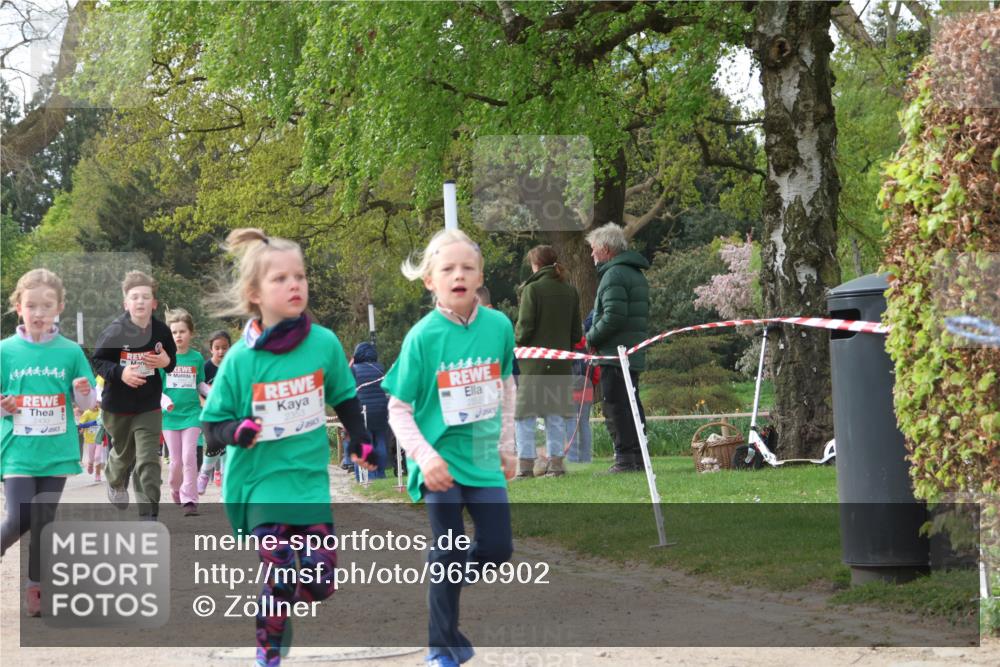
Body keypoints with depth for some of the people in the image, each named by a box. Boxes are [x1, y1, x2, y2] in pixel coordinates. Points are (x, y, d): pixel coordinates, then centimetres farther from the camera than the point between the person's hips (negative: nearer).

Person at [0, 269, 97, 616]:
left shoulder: (71, 352, 0)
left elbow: (87, 403, 5)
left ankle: (34, 588, 18)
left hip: (56, 451, 1)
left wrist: (84, 393, -16)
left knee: (44, 522, 6)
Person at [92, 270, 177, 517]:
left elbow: (172, 360, 7)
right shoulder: (115, 331, -16)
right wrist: (120, 372, -26)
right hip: (117, 406, 0)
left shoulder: (161, 331, -8)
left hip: (149, 406, 0)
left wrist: (167, 362, -16)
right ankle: (115, 481, 56)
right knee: (124, 453, 22)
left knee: (149, 462, -9)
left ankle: (149, 515, -6)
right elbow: (98, 361, -9)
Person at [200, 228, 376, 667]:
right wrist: (235, 431, -22)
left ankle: (280, 611, 33)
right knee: (279, 582, -7)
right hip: (262, 484, -2)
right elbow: (212, 424, -2)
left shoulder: (324, 343, -5)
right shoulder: (240, 359, -10)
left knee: (320, 581, 1)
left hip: (311, 480, 3)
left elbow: (344, 396, 13)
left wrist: (359, 440, 15)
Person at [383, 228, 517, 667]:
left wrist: (506, 446, 14)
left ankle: (443, 581, 35)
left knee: (498, 548, 6)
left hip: (483, 459, 4)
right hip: (441, 461, -4)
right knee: (450, 555, -1)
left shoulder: (498, 326, -4)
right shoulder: (422, 336, -14)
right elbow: (398, 409, -10)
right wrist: (425, 456, -22)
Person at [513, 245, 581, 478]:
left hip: (533, 362, -5)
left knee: (526, 414, 0)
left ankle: (525, 464, -3)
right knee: (556, 414, 10)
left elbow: (524, 328, -13)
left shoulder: (532, 289, -9)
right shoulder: (570, 292, 8)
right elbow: (576, 332, 9)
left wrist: (514, 342, 4)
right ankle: (555, 462, 8)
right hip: (561, 363, 5)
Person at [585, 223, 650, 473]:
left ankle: (625, 459, -11)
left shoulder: (614, 274, -12)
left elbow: (613, 316, -22)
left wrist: (591, 337, -9)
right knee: (632, 406, 13)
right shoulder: (636, 274, 20)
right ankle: (637, 457, 16)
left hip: (615, 354, -10)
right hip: (634, 355, 10)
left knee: (615, 406, -8)